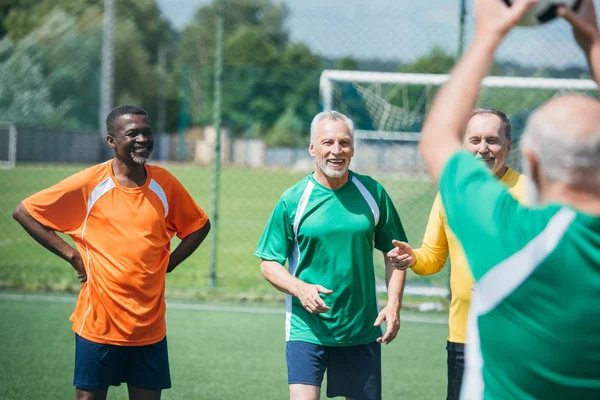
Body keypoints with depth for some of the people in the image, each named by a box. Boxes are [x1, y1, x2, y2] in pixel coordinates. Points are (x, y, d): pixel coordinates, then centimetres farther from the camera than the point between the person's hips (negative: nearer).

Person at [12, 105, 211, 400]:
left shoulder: (165, 184, 2)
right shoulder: (89, 183, -8)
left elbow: (199, 226, 18)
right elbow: (23, 213, -3)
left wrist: (169, 262, 4)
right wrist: (71, 255, -6)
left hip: (149, 326, 3)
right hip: (98, 321, -3)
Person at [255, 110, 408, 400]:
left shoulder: (373, 192, 3)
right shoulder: (293, 200, -3)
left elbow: (394, 253, 11)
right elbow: (269, 263, 1)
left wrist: (393, 306, -1)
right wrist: (300, 288, -17)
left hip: (362, 330, 3)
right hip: (306, 329, -2)